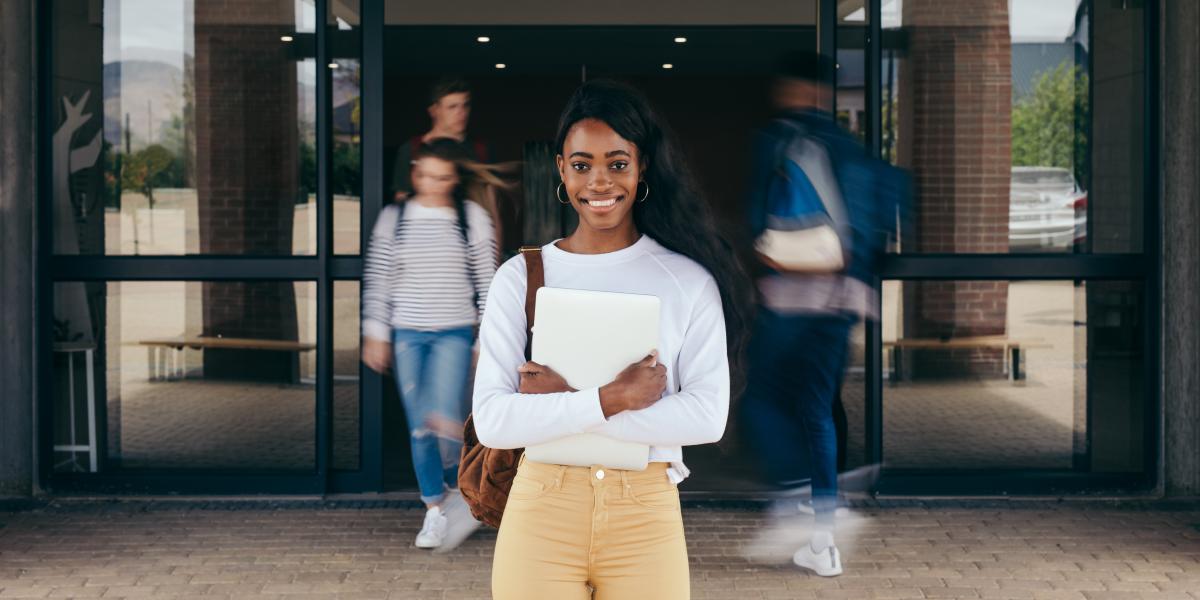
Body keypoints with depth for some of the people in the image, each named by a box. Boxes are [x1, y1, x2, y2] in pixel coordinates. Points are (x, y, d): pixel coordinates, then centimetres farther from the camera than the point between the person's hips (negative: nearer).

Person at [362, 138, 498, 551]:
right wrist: (375, 333, 4)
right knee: (419, 427, 3)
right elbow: (378, 280, 7)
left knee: (443, 418, -18)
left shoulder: (472, 218, 1)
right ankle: (435, 510, 15)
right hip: (407, 334, 2)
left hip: (453, 332, -2)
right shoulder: (394, 219, 3)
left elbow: (486, 280, 4)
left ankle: (459, 490, 6)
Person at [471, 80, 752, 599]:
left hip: (647, 517, 0)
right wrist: (612, 398, -18)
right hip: (541, 512, 0)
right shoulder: (519, 278, 1)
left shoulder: (688, 279, 0)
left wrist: (561, 403, -14)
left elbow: (707, 416, -10)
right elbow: (491, 422, -8)